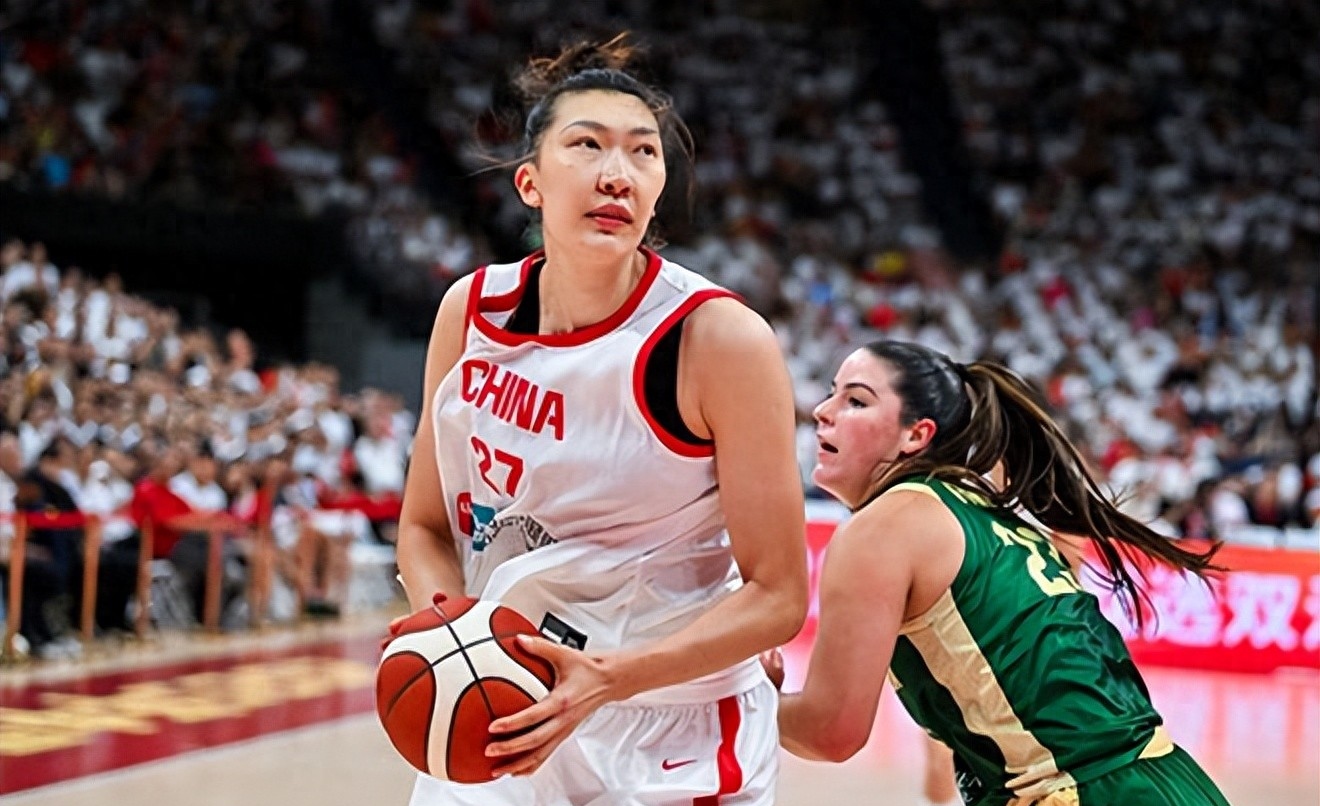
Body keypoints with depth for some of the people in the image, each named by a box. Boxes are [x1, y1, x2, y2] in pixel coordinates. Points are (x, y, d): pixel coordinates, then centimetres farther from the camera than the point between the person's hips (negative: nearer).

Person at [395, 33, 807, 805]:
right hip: (503, 724, 4)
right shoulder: (471, 311, -5)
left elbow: (778, 596, -15)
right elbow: (425, 525, 6)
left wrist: (610, 679, -27)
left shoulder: (720, 337, -18)